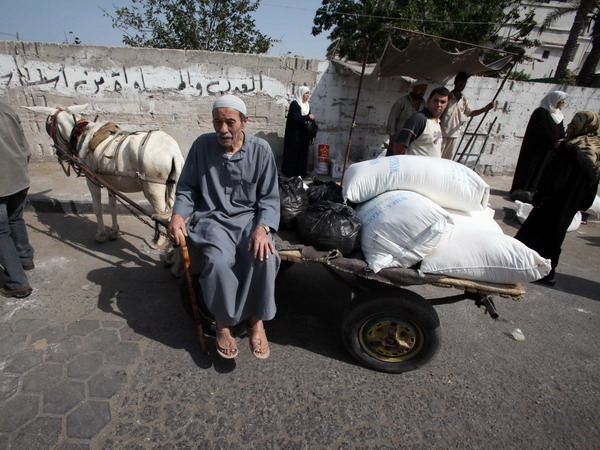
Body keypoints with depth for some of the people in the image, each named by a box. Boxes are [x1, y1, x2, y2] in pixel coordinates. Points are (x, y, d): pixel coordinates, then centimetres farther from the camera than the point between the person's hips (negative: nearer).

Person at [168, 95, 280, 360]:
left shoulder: (261, 149, -2)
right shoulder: (202, 145, 0)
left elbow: (269, 198, -2)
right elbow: (187, 188, 8)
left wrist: (261, 228, -19)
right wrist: (178, 214, -11)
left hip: (250, 217, 0)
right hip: (212, 218, 0)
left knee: (263, 257, -31)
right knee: (218, 261, -31)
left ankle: (256, 319, -4)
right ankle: (224, 321, -2)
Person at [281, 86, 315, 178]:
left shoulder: (307, 105, 13)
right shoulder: (294, 104, -10)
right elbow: (295, 118, -21)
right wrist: (308, 117, -19)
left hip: (304, 134, 7)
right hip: (294, 134, -7)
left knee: (303, 153, 7)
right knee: (293, 153, -2)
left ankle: (301, 173, 15)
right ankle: (291, 173, 7)